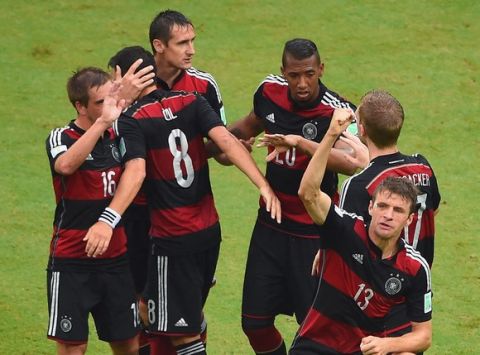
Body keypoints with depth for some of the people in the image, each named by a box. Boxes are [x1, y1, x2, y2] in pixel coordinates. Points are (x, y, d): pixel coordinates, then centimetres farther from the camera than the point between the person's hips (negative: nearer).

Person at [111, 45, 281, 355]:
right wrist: (263, 185, -17)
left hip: (173, 239, -6)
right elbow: (226, 141, -10)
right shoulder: (191, 102, 2)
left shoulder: (131, 121, -11)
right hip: (209, 230, 6)